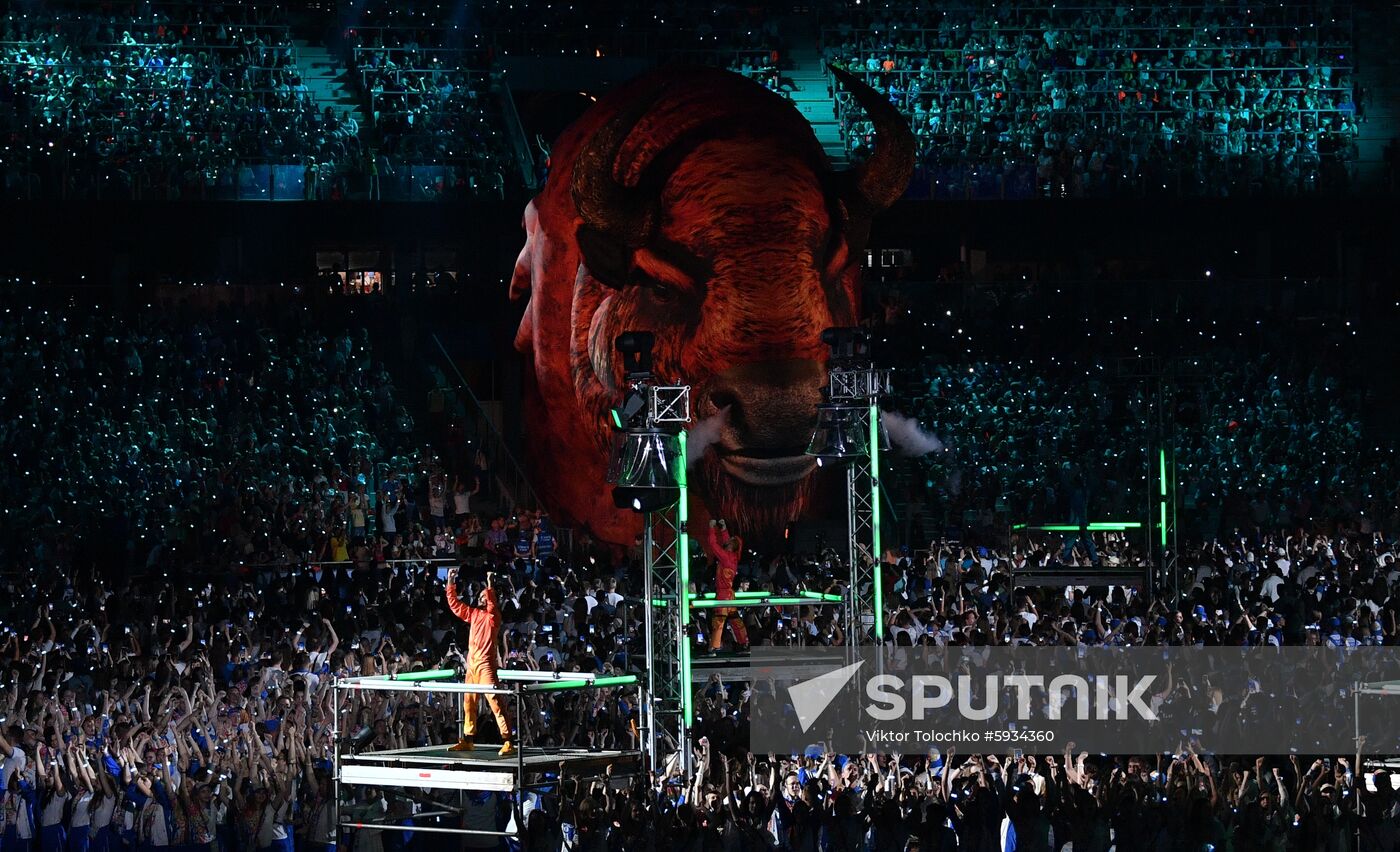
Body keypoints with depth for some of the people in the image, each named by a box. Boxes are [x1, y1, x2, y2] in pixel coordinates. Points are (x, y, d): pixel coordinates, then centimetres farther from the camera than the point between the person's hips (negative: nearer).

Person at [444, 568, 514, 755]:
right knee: (468, 703, 11)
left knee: (494, 701, -14)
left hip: (486, 664, -8)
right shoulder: (473, 614, 16)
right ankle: (468, 740, 20)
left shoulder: (492, 615, -3)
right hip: (471, 663, 8)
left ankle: (508, 741, -17)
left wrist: (490, 586, -32)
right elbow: (455, 605, 22)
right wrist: (450, 584, 17)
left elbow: (492, 605, -24)